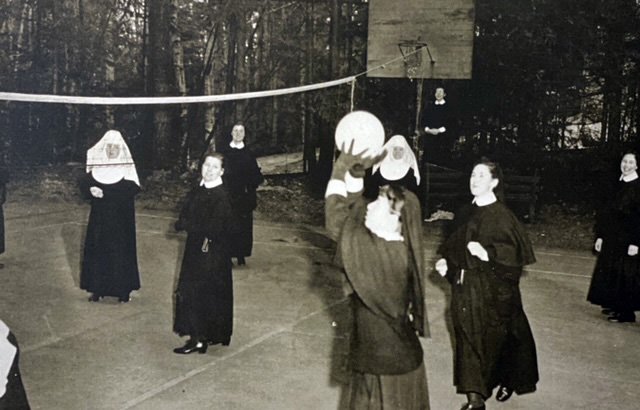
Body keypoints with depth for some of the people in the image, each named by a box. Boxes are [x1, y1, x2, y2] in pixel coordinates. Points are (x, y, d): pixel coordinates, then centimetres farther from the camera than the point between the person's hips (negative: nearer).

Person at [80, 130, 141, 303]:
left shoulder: (127, 167, -2)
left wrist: (104, 193, -19)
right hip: (100, 217, 3)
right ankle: (98, 288, 10)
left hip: (121, 219, -2)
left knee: (121, 250, -1)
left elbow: (133, 188, -14)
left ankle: (123, 290, 6)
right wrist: (91, 190, -21)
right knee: (97, 249, 2)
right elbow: (85, 184, 2)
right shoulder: (96, 166, 5)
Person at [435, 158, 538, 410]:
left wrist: (488, 254, -29)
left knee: (496, 338, 9)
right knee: (469, 339, 4)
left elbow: (518, 251, -17)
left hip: (493, 291, -5)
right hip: (466, 290, 5)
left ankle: (508, 380, 35)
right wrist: (446, 262, 1)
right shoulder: (465, 215, 7)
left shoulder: (502, 215, -12)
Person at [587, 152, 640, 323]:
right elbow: (603, 212, 12)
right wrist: (600, 235, 8)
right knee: (609, 272, 12)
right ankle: (613, 305, 25)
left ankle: (626, 312, 9)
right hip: (611, 238, 7)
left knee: (626, 275, -1)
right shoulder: (616, 186, 10)